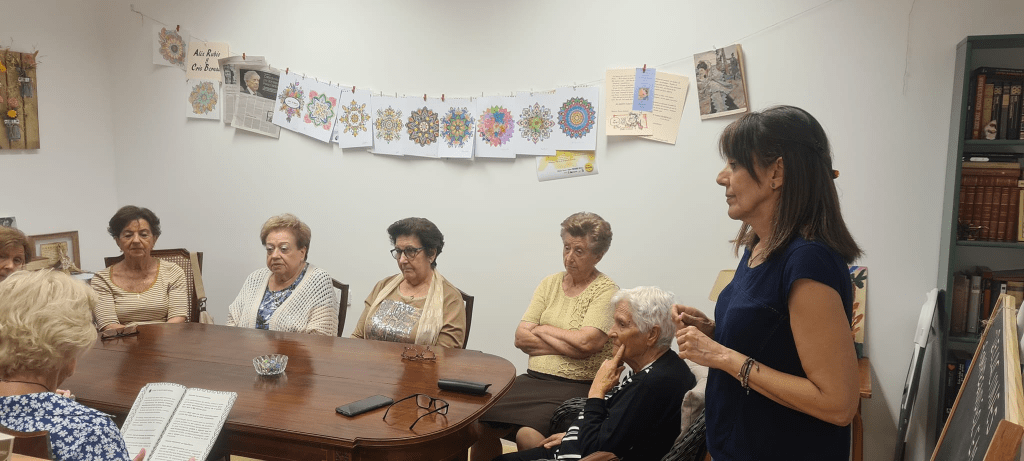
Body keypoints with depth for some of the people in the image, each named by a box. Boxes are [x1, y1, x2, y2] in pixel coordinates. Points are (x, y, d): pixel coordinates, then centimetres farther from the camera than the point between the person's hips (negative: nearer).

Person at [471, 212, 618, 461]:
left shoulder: (606, 291, -4)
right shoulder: (549, 284, 13)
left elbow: (586, 342, -18)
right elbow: (521, 338, 5)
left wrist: (542, 329, -3)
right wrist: (569, 344, -8)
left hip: (578, 386, -5)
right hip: (535, 378, 5)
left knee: (528, 435, -29)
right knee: (479, 423, -15)